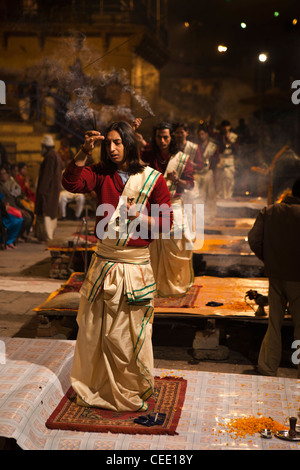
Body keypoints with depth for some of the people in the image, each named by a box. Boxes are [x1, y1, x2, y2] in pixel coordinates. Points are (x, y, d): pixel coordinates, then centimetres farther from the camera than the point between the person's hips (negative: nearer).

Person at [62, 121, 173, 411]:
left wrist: (139, 216, -17)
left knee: (130, 333, 6)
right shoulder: (101, 174, 5)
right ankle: (94, 387, 32)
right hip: (104, 261, 3)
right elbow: (70, 183, -12)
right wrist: (84, 152, -21)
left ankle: (132, 393, 27)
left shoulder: (152, 178, -2)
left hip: (135, 264, -3)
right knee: (95, 327, 12)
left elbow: (165, 223, 0)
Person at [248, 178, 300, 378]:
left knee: (274, 324, 16)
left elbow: (254, 240, -4)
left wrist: (269, 260, 9)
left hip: (275, 277, 5)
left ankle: (268, 367, 22)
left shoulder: (269, 211, -1)